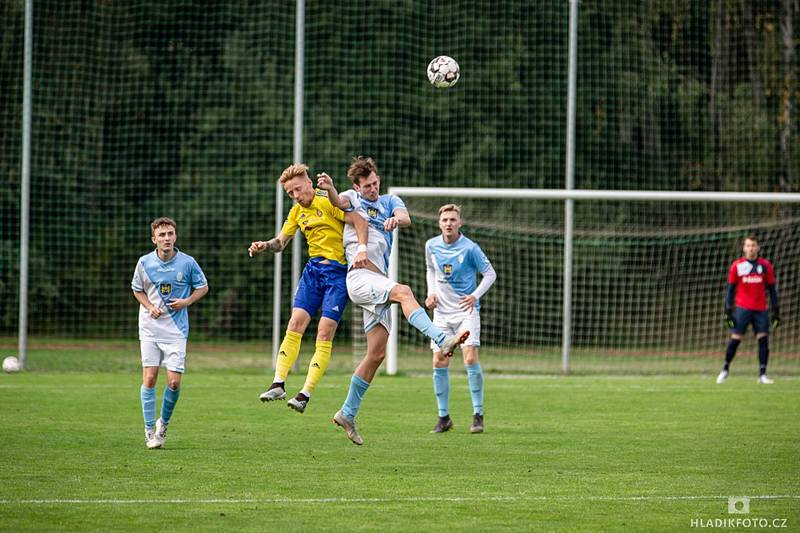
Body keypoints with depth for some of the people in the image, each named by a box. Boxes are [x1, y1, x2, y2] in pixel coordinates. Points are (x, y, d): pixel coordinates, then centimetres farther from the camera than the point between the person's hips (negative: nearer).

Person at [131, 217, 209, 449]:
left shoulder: (187, 263, -6)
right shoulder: (145, 262, -2)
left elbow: (203, 287, 8)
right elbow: (137, 289, 13)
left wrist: (186, 301, -9)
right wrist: (150, 307, -5)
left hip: (176, 329, -1)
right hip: (150, 327, 1)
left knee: (174, 382, -7)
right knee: (149, 378, -6)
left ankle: (164, 423, 18)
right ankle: (150, 430, 5)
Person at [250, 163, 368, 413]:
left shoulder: (327, 201, -12)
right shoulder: (297, 211, 12)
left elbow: (358, 219, -21)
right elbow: (281, 241, 18)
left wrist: (362, 248, -34)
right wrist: (264, 246, -4)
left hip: (338, 271, -7)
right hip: (313, 269, 7)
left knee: (325, 334, -9)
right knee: (295, 324, -4)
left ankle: (306, 394, -12)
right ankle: (279, 384, -2)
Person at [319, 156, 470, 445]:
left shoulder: (390, 201, 19)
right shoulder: (352, 198, 12)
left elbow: (406, 218, -3)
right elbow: (339, 202, -13)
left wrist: (396, 219, -28)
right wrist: (329, 189, -37)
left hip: (378, 284, 5)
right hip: (359, 277, -5)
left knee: (377, 354, 2)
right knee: (403, 291, -33)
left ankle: (348, 413, 10)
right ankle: (442, 340, -52)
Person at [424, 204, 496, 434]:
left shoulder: (470, 248, -12)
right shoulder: (432, 245, 0)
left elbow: (490, 273, -4)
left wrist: (475, 295, -17)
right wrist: (431, 293, 4)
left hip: (466, 310, -4)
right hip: (442, 311, 4)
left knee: (470, 358, -16)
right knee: (439, 363, -2)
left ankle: (478, 415, -7)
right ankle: (444, 417, 9)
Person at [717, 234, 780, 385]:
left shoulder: (766, 265, 5)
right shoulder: (737, 265, 3)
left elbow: (772, 289, 9)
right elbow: (730, 289, 6)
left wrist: (776, 310, 5)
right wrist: (728, 310, 0)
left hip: (760, 309, 1)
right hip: (742, 308, -1)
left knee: (763, 339, -7)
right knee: (735, 339, -4)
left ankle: (762, 375, -4)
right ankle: (725, 370, 13)